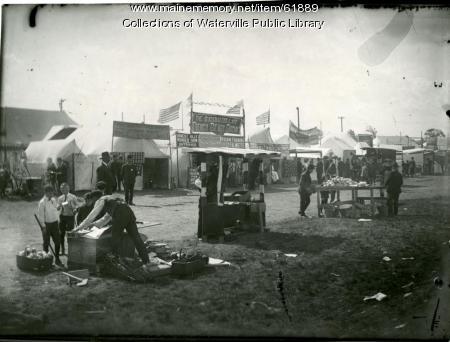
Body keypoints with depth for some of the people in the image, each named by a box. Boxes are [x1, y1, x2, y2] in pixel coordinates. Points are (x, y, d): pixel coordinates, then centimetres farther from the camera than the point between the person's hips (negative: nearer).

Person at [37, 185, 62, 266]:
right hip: (47, 224, -5)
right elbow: (40, 215, -13)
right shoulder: (42, 202, -13)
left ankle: (57, 259, 23)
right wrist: (43, 226, -15)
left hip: (55, 223, 5)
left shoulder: (54, 200, 5)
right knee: (46, 243, 8)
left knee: (57, 242, 9)